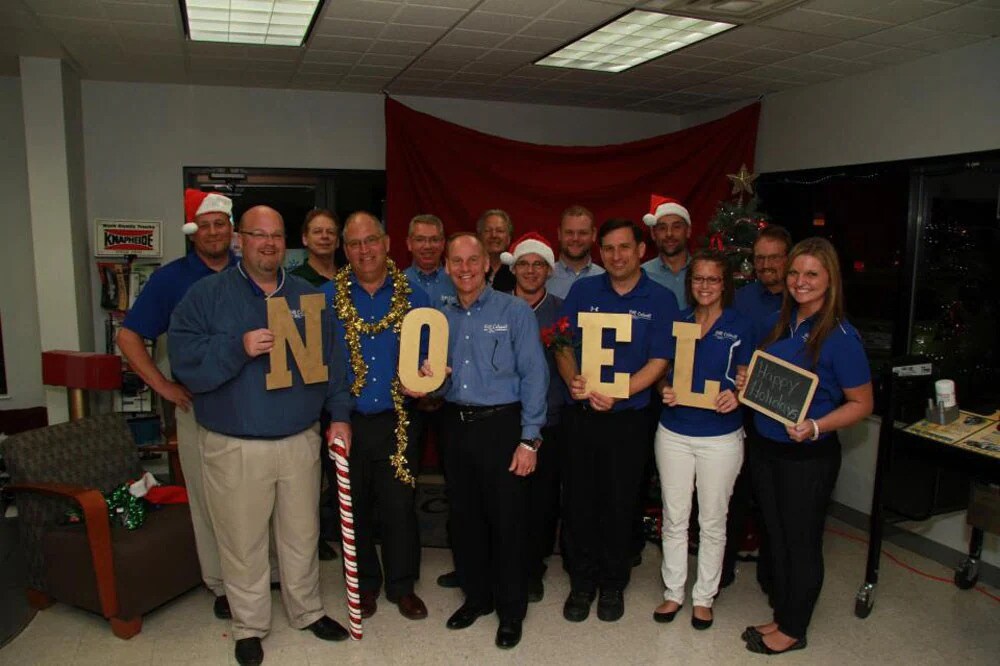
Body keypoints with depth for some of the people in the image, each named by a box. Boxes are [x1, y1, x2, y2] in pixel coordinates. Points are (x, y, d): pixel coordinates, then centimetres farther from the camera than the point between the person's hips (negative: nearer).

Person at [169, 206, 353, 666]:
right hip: (235, 446, -2)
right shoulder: (207, 294, -3)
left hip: (300, 440, 3)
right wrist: (239, 347, -24)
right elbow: (185, 361, -11)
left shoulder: (308, 296, 8)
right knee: (243, 542, 8)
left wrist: (339, 414, 4)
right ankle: (249, 626, 29)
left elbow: (332, 360, 11)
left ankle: (308, 610, 36)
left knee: (303, 535, 15)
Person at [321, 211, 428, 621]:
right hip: (346, 421, 0)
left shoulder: (412, 295, 1)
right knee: (354, 507, 13)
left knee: (400, 506, 7)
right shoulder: (326, 297, 0)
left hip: (396, 421, 0)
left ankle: (403, 586, 27)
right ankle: (364, 584, 33)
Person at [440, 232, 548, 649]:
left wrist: (530, 439, -14)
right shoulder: (441, 319, 9)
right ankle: (476, 596, 34)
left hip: (502, 425, -5)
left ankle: (511, 610, 22)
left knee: (507, 521, 2)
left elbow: (534, 375, -10)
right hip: (457, 425, 5)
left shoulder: (515, 311, -6)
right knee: (464, 517, 13)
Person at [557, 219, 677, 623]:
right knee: (578, 500, 8)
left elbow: (658, 362, -7)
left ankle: (613, 583, 30)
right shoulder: (583, 291, 4)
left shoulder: (660, 299, -2)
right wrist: (572, 379, -18)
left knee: (620, 503, 9)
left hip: (628, 418, -1)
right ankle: (583, 582, 27)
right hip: (580, 414, 2)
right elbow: (563, 345, 3)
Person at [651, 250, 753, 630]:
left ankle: (704, 597, 27)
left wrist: (735, 397, -20)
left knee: (712, 521, 10)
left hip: (721, 437, -2)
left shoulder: (740, 326, -2)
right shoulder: (676, 322, 5)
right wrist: (665, 391, -11)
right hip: (674, 433, 2)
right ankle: (673, 592, 27)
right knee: (674, 518, 11)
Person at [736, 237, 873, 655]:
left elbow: (861, 403, -12)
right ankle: (781, 616, 37)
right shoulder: (779, 322, 3)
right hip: (764, 446, 6)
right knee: (776, 535, 18)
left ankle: (793, 630, 29)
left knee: (801, 543, 10)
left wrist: (815, 427, -25)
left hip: (808, 456, -6)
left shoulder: (840, 336, -16)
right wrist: (747, 383, -3)